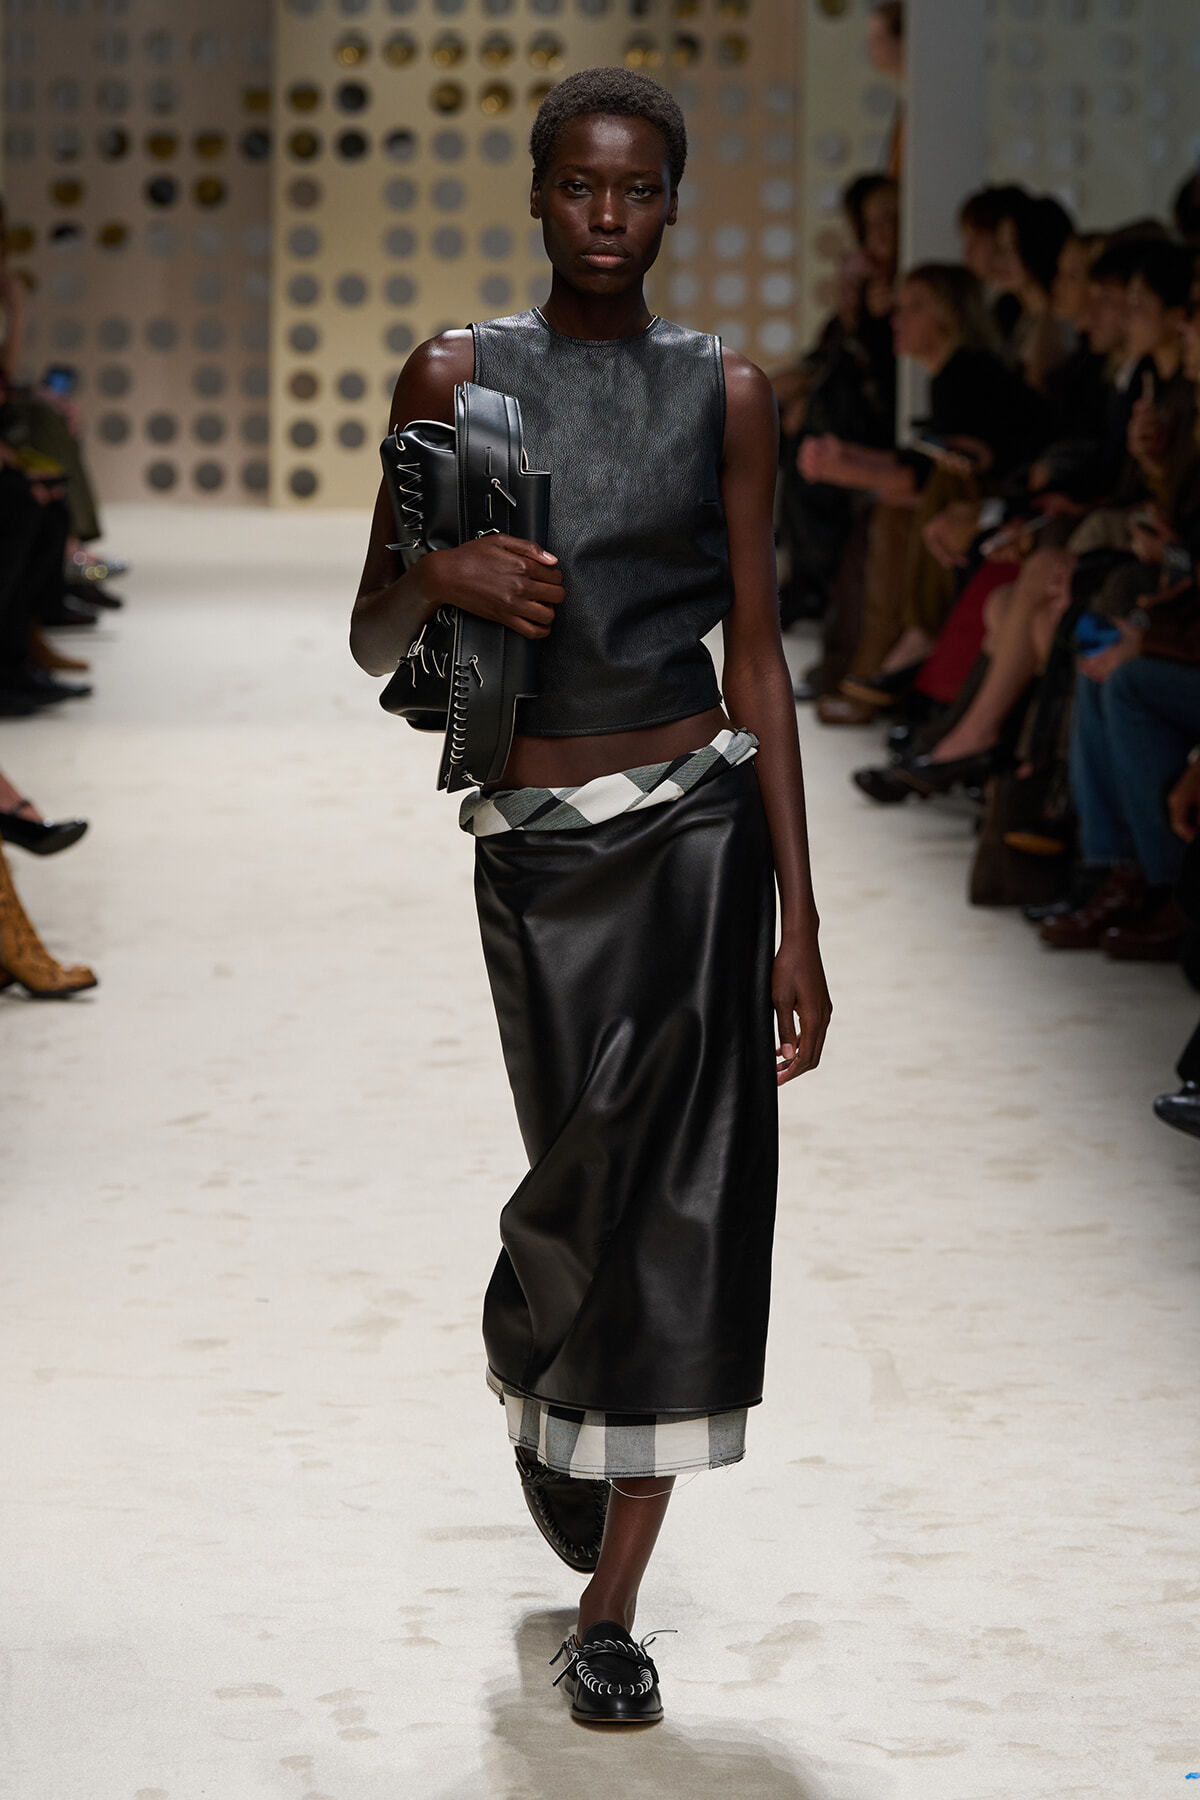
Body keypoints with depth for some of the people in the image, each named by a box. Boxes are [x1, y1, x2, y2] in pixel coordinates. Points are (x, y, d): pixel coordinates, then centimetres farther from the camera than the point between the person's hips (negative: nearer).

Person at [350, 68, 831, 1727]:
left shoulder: (726, 393, 3)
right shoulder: (456, 378, 2)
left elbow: (756, 655, 3)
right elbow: (375, 641, 4)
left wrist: (799, 920, -1)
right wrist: (437, 577, -21)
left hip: (697, 825, 0)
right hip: (535, 842, 0)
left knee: (679, 1196, -3)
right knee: (587, 1195, 7)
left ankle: (611, 1612, 6)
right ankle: (533, 1377, 44)